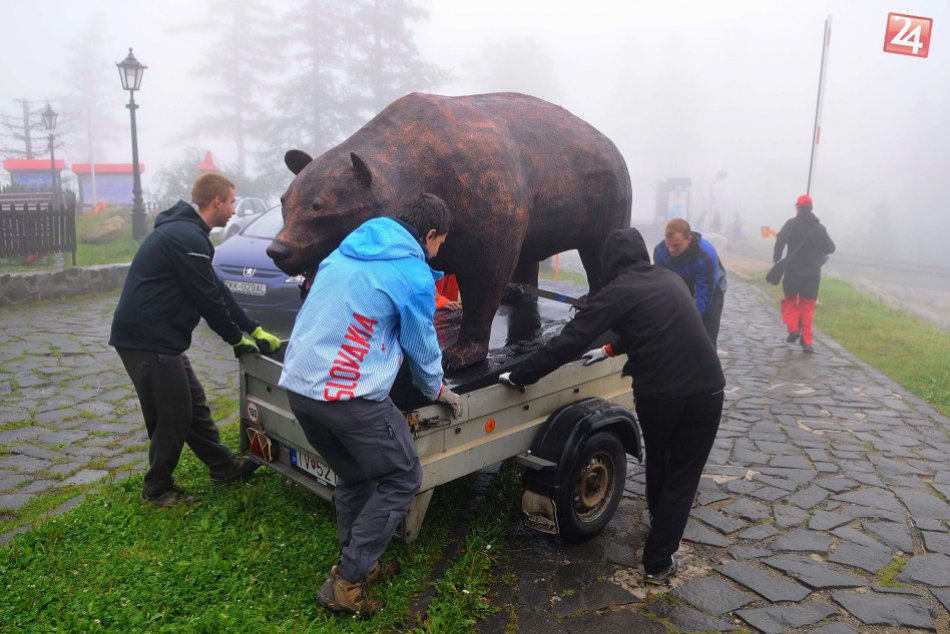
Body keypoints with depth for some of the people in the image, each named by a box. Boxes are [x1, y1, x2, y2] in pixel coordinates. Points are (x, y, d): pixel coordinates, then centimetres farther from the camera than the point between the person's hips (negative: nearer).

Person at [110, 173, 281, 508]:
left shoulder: (185, 231, 15)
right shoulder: (187, 237, -20)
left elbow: (217, 288, 16)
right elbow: (207, 298, -18)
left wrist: (256, 330, 15)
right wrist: (238, 339, -4)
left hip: (159, 338, 10)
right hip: (147, 341, -10)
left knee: (194, 405, 18)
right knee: (173, 417, 2)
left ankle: (223, 467, 31)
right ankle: (157, 489, 21)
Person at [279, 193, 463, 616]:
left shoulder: (347, 250, 13)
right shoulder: (414, 276, -9)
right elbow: (421, 346, 2)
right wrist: (437, 390, 21)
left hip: (297, 384, 8)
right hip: (349, 395, -8)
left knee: (353, 477, 23)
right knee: (401, 479, 9)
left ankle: (358, 563, 31)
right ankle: (345, 583, 11)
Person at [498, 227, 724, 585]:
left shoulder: (617, 292, -4)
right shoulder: (671, 279, 14)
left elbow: (568, 342, -9)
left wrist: (519, 376, -2)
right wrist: (612, 349, 40)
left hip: (657, 393, -3)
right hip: (705, 389, 3)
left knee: (657, 460, 26)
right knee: (683, 475, 14)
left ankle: (657, 518, 52)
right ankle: (658, 562, 18)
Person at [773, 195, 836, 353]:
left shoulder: (792, 224, -3)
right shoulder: (820, 227, 9)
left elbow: (781, 240, -18)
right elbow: (830, 248, 12)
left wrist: (776, 258, -8)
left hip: (793, 271, -3)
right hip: (813, 273, 3)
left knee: (790, 300, 16)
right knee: (808, 306, 7)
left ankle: (793, 328, -4)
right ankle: (807, 342, 3)